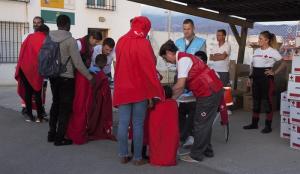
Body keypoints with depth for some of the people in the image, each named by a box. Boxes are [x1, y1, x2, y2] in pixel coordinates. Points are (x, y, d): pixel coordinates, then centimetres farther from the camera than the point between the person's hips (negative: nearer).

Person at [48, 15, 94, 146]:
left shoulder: (49, 38, 0)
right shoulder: (70, 40, -16)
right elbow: (78, 63, -15)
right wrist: (90, 77, -6)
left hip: (53, 76, 6)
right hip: (66, 78, -6)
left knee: (56, 103, 20)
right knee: (65, 107, 4)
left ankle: (52, 134, 27)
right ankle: (60, 138, 9)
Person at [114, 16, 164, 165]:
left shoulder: (121, 41, 4)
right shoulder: (144, 43, -13)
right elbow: (150, 69, -14)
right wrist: (154, 93, -8)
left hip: (122, 89, 5)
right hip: (140, 90, -4)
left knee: (123, 123, 9)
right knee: (138, 124, 3)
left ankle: (123, 155, 16)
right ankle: (138, 157, 10)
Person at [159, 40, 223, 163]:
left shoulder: (182, 59, -15)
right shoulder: (184, 58, 16)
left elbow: (180, 85, -20)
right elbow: (182, 86, 16)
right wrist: (173, 99, 10)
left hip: (209, 93, -10)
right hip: (212, 91, 10)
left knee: (200, 124, -1)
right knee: (205, 123, 18)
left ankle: (196, 155, 8)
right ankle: (207, 150, 29)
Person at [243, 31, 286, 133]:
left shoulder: (273, 51, -6)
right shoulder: (256, 51, 11)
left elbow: (283, 64, -4)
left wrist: (274, 73, -9)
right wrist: (250, 77, 13)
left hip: (266, 78, -6)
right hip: (256, 78, 6)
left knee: (267, 101, -2)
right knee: (256, 101, 11)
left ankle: (268, 126, 7)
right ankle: (254, 123, 21)